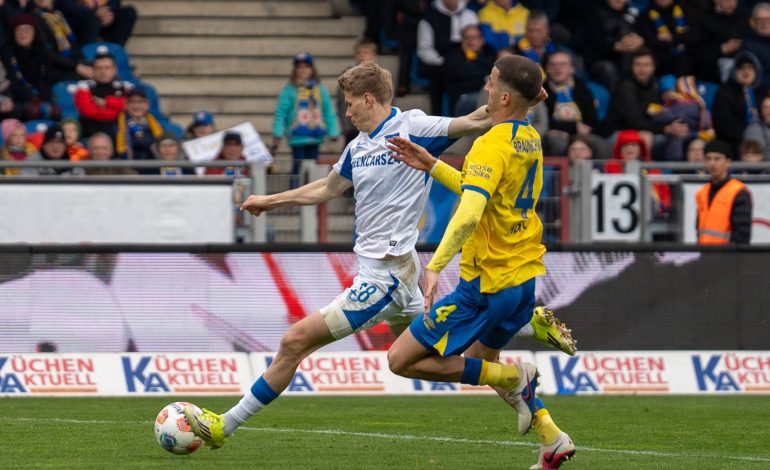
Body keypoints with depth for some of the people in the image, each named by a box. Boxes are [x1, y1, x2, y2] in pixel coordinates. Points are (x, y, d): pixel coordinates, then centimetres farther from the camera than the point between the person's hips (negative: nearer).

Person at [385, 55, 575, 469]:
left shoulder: (492, 145, -19)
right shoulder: (531, 140, 9)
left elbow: (470, 212, -32)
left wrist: (435, 266, -34)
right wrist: (432, 166, 16)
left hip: (486, 286, -9)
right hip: (525, 278, 9)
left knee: (401, 361, -3)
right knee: (480, 362, 31)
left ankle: (513, 379, -4)